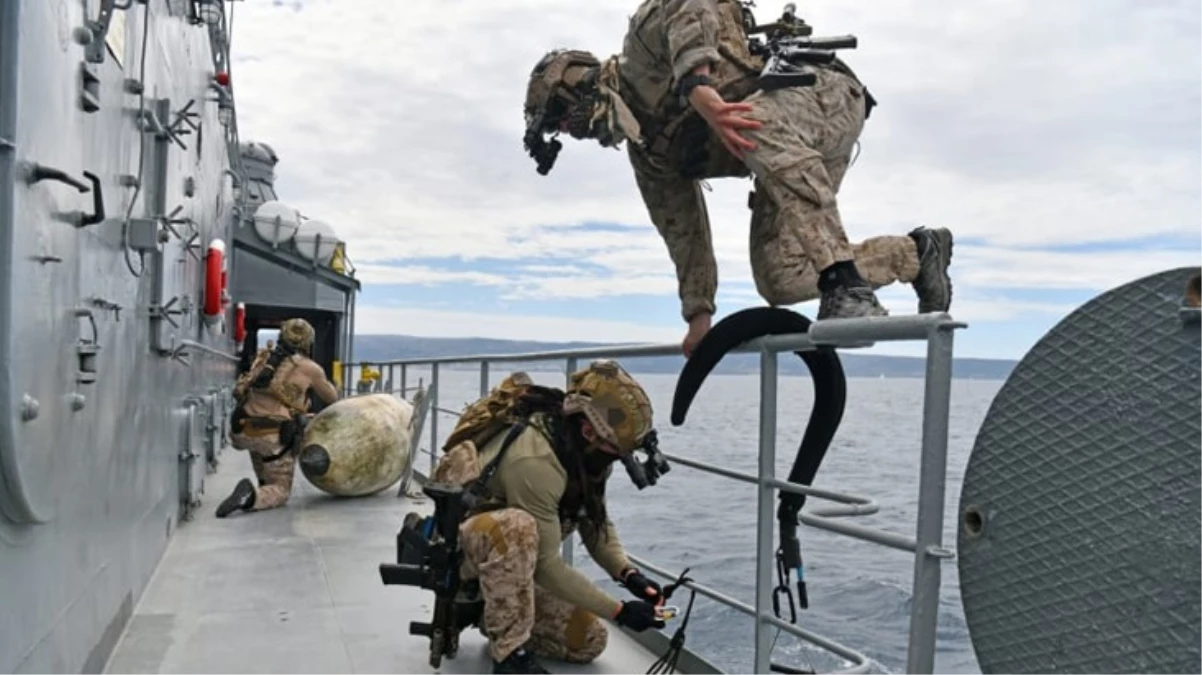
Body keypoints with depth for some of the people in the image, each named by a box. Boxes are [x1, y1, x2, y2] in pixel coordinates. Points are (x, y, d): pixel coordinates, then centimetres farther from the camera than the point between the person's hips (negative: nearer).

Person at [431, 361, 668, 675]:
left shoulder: (581, 451, -10)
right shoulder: (534, 461, -36)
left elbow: (596, 522, -1)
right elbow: (546, 563, -32)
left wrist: (629, 574, -17)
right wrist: (619, 611, -28)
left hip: (511, 562, 8)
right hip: (459, 546, -8)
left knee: (587, 642, 0)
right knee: (516, 525, -41)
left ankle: (496, 617, 20)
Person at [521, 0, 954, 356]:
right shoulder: (647, 148, 16)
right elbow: (683, 229, 15)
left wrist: (698, 89, -38)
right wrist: (699, 314, 11)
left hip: (823, 93, -7)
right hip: (788, 148, 7)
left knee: (759, 124, -39)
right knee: (780, 280, -10)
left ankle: (846, 284, -41)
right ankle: (918, 252, 8)